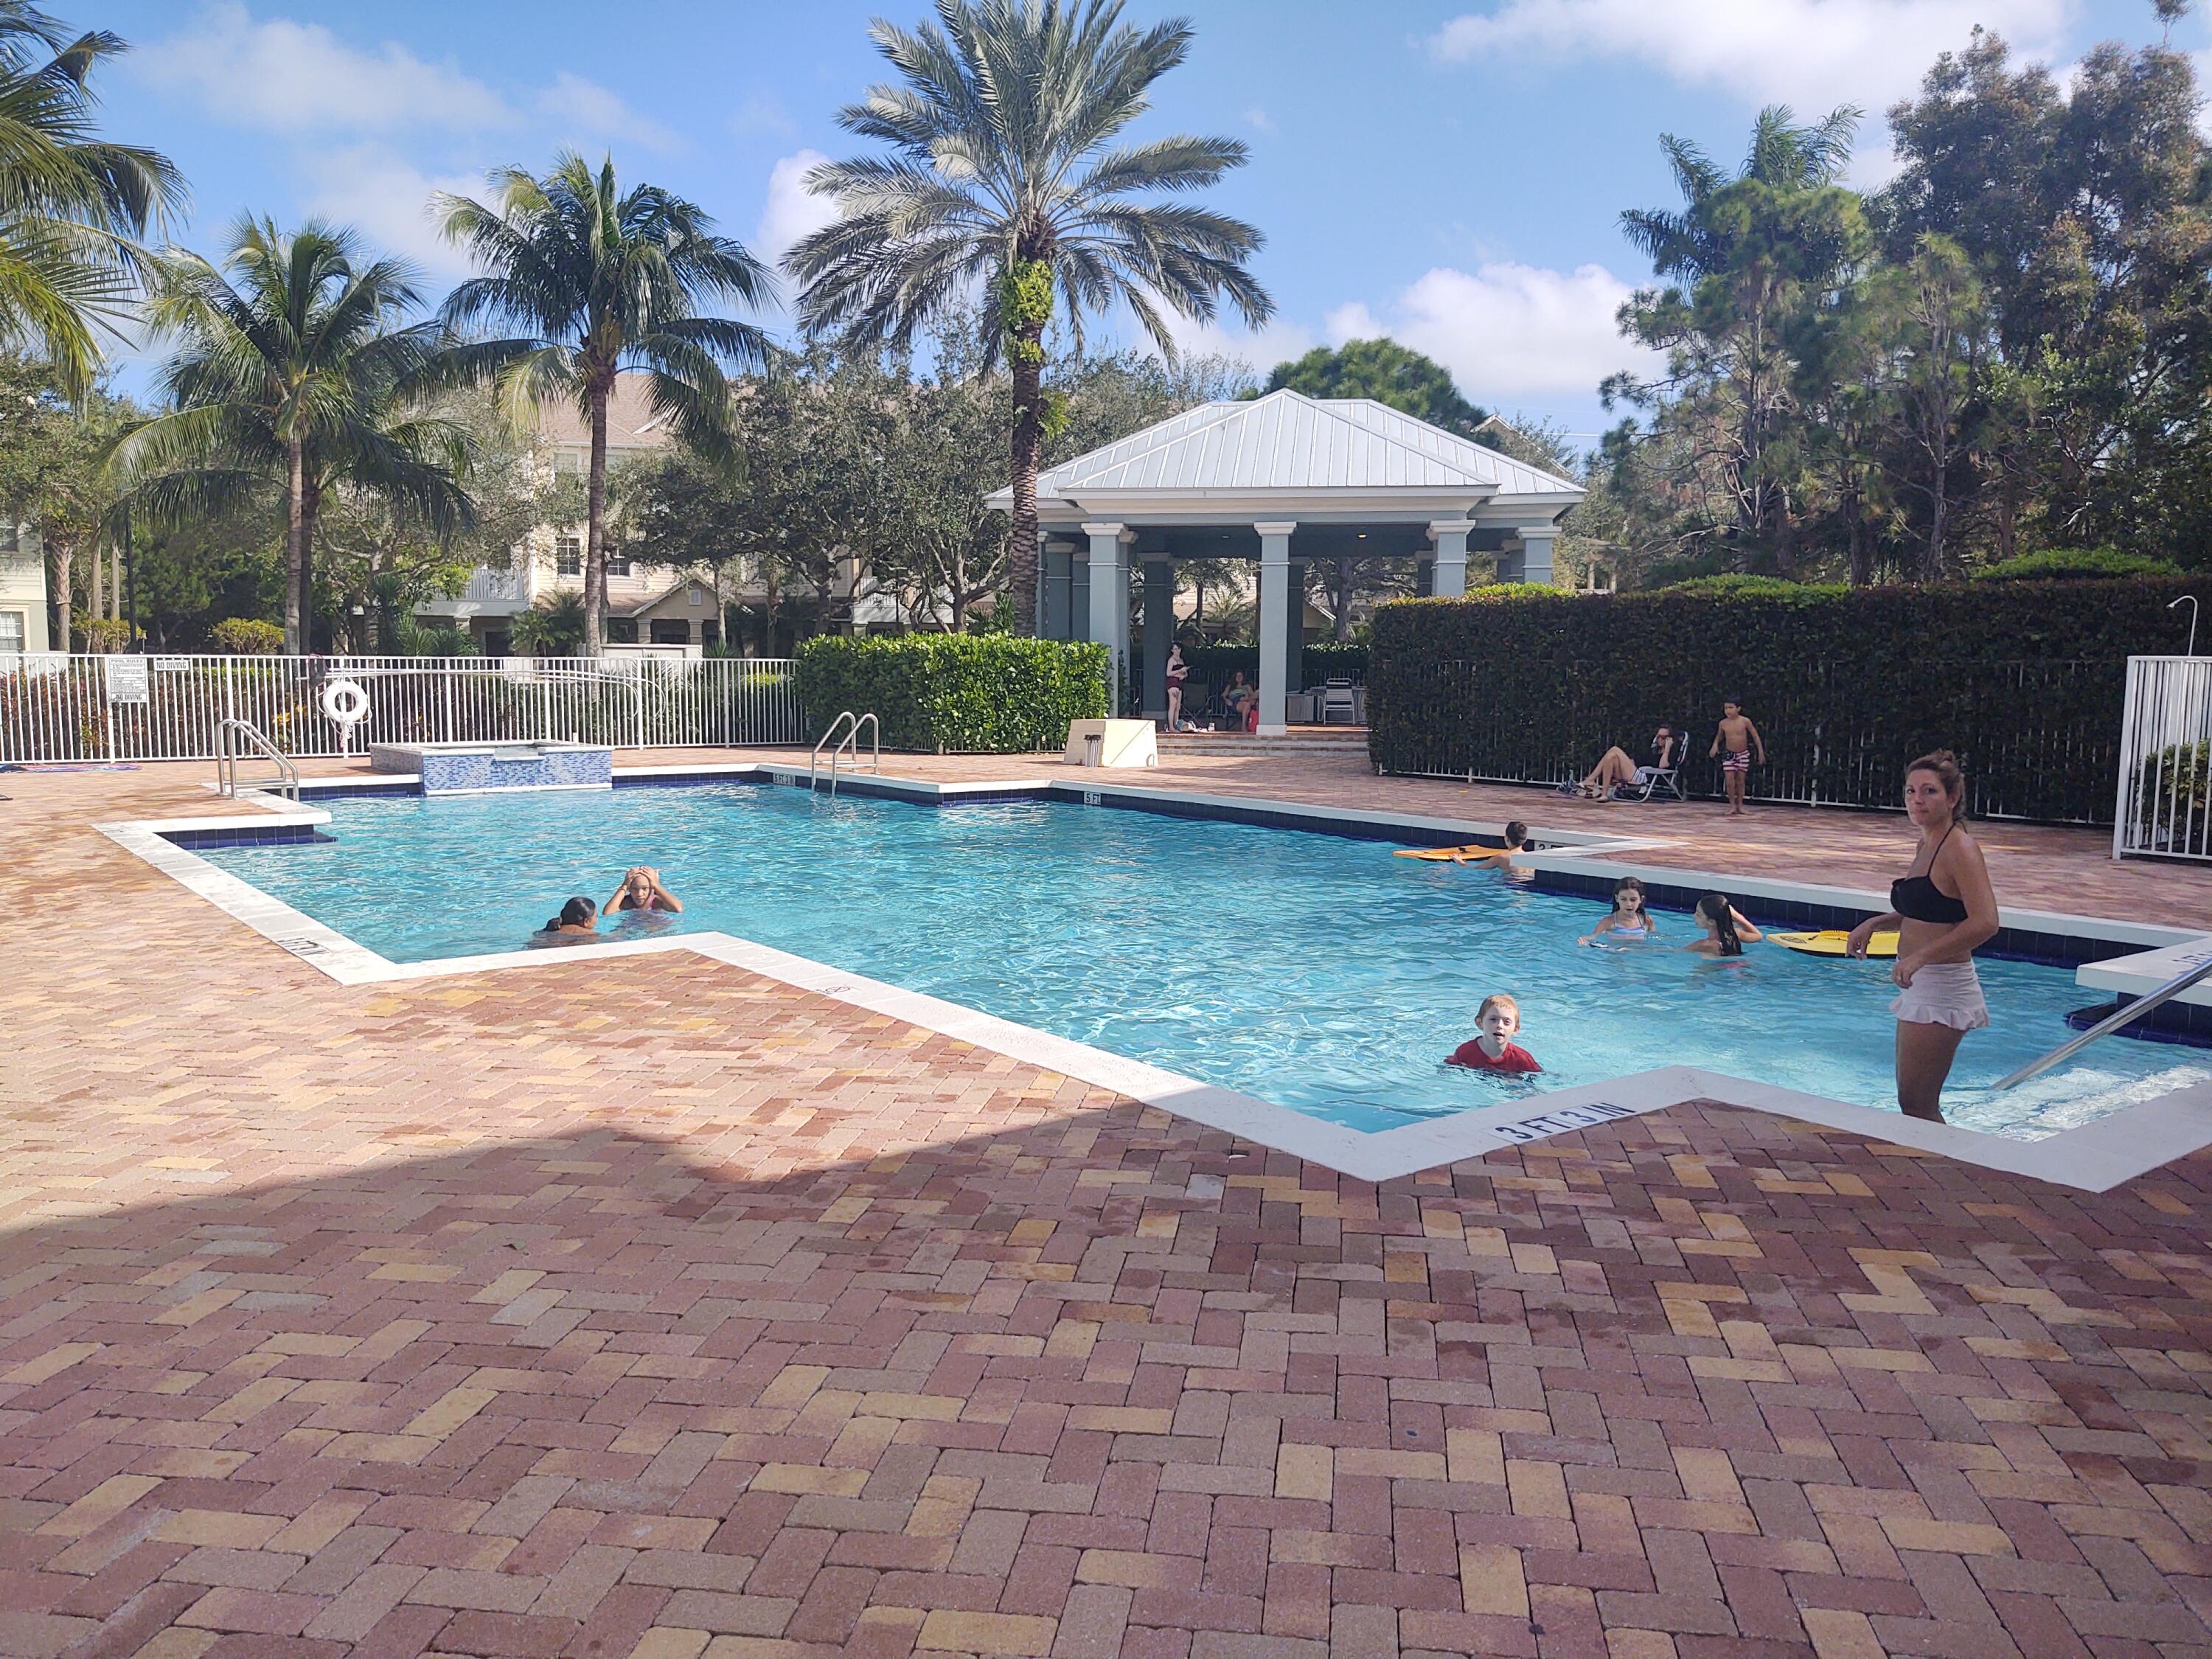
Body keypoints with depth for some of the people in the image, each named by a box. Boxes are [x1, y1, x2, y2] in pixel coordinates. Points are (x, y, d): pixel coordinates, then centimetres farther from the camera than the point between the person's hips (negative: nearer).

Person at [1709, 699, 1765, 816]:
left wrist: (1761, 752, -7)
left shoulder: (1745, 721, -12)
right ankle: (1732, 806, 4)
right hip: (1729, 754, 1)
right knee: (1730, 781, -7)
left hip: (1743, 754, -1)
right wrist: (1715, 744, -4)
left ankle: (1740, 805, 18)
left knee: (1740, 780, 5)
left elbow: (1755, 736, -4)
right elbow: (1719, 735, 15)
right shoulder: (1723, 723, -6)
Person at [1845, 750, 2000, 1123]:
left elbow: (1984, 923, -27)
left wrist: (1921, 957, -29)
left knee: (1917, 1106, -4)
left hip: (1942, 987, -10)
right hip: (1921, 986, 10)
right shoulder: (1926, 846, 12)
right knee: (1913, 1101, 16)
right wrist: (1875, 923, 12)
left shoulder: (1960, 849, -16)